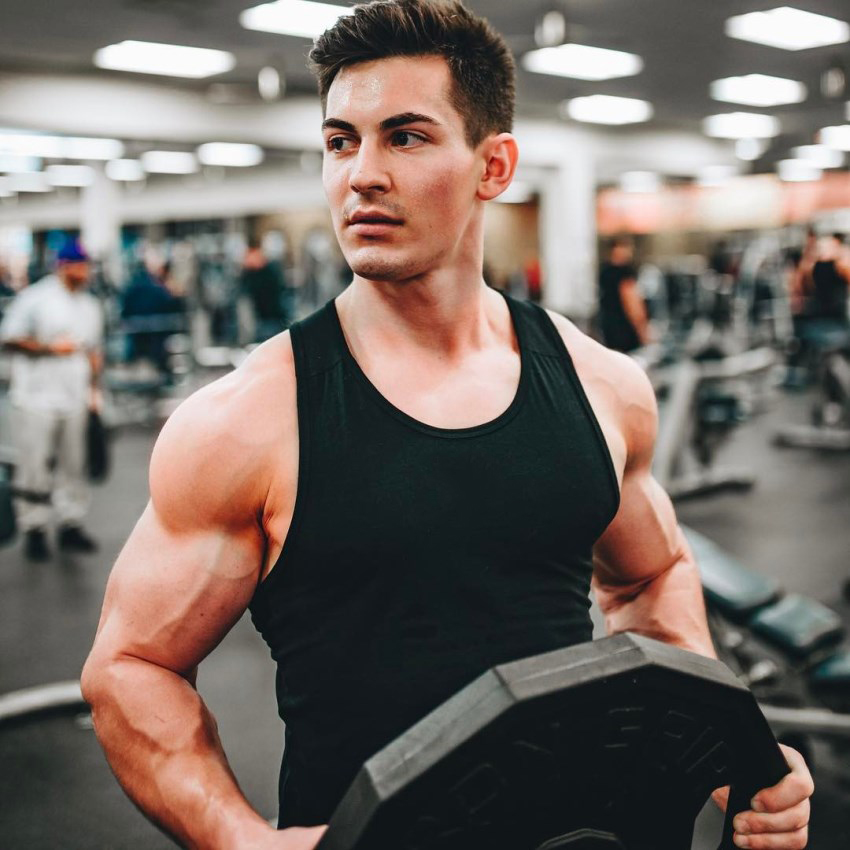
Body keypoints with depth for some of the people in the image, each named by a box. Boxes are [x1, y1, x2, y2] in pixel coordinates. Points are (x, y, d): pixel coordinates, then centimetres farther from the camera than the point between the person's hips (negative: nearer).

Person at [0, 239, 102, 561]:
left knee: (74, 464, 6)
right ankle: (34, 530, 3)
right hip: (36, 398, -5)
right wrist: (49, 348, -15)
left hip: (75, 399, 5)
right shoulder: (34, 298, -3)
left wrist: (93, 388, 13)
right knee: (34, 464, -5)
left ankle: (71, 525, 15)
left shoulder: (90, 305, 16)